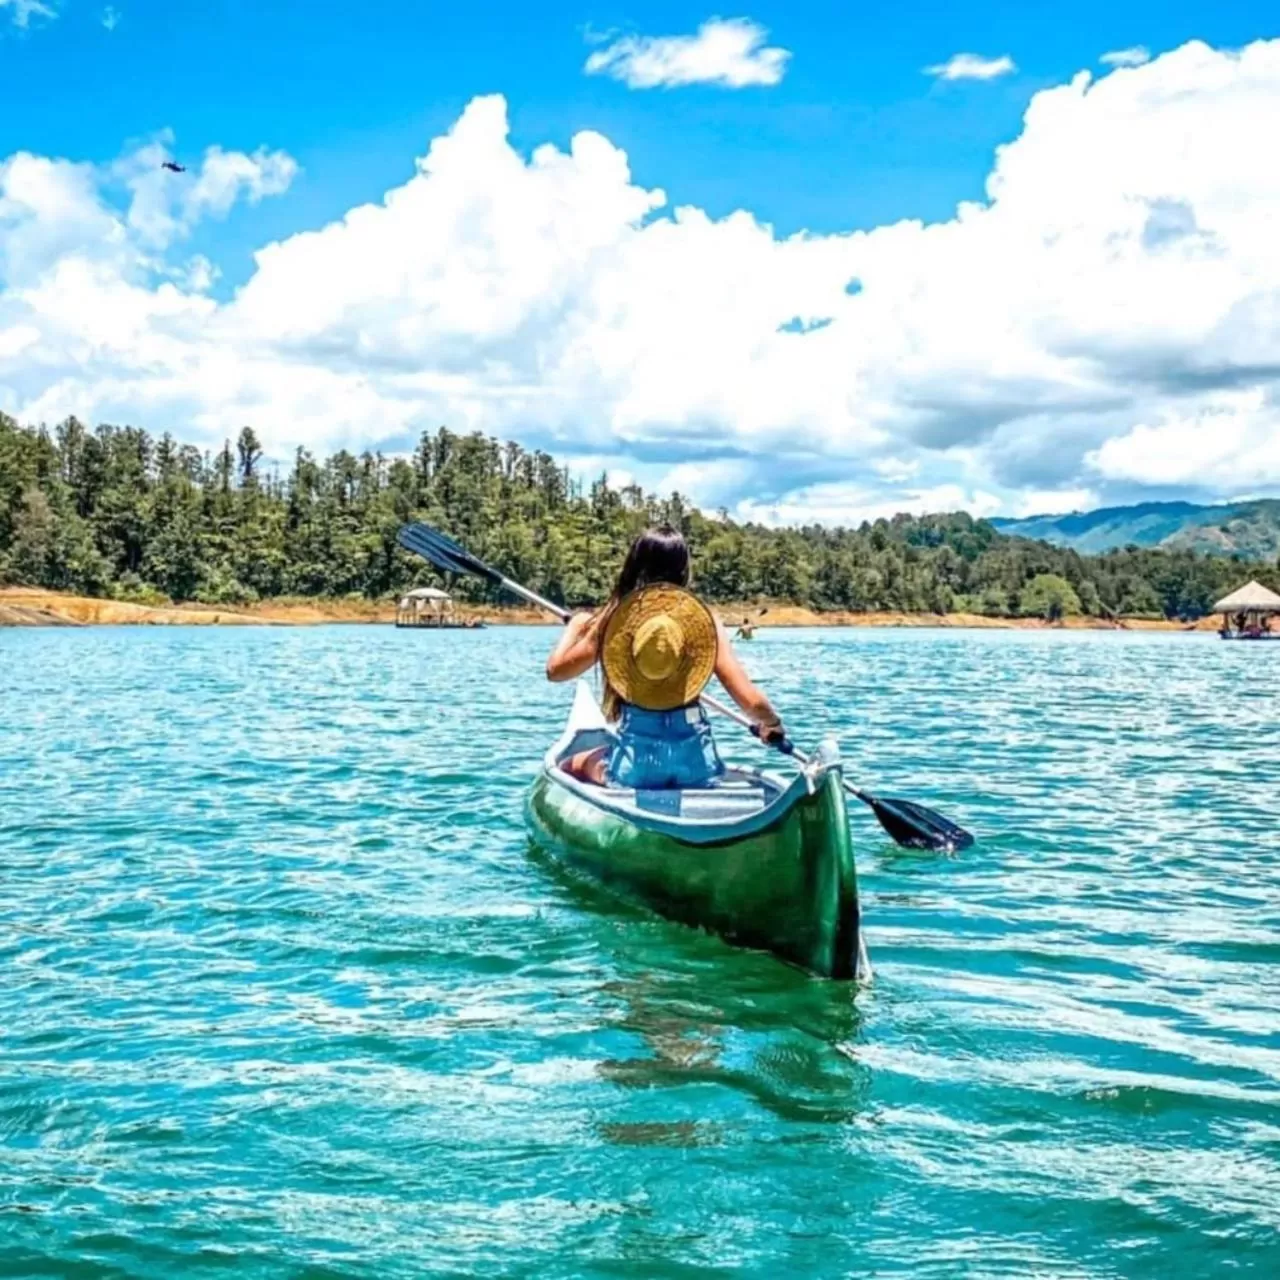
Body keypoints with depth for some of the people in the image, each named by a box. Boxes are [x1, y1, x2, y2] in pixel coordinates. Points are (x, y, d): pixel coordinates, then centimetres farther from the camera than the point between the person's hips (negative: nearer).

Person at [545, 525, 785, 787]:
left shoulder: (614, 617, -1)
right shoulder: (703, 617, 0)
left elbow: (555, 670, 11)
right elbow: (752, 702, -5)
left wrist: (574, 626, 30)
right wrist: (772, 722, 17)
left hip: (635, 761, -1)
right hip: (695, 759, 1)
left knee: (568, 770, 25)